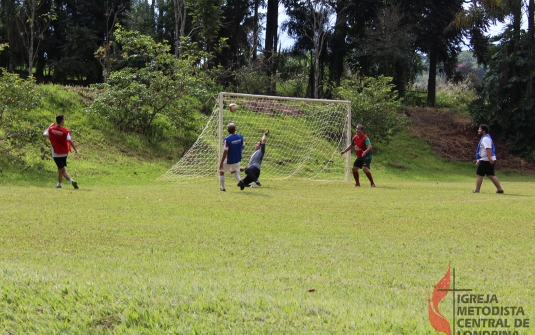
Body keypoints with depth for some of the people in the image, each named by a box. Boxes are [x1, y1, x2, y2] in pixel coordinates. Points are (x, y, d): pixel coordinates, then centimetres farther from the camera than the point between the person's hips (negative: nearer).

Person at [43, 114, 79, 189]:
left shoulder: (51, 129, -6)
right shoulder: (65, 131, -13)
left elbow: (44, 134, 13)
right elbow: (70, 141, -20)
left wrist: (51, 125, 20)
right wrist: (75, 149, -11)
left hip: (56, 154, -1)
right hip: (64, 153, 1)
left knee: (62, 170, -7)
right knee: (60, 169, 21)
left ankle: (71, 180, -30)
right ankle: (59, 184, 31)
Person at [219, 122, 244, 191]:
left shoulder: (227, 139, -23)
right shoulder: (240, 137, -7)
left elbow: (225, 152, -21)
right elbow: (243, 146, 8)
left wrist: (221, 162, -14)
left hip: (228, 160, -5)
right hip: (237, 159, 5)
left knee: (221, 171, 17)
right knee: (233, 171, 28)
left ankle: (223, 188, 18)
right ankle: (240, 180, -2)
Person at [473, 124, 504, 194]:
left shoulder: (486, 139, -14)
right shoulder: (484, 138, 19)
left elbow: (488, 149, -27)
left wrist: (489, 158, -36)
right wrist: (479, 160, 28)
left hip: (486, 160, -10)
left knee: (479, 174, -3)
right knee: (490, 175, 11)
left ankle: (477, 190, 0)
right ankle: (499, 189, 8)